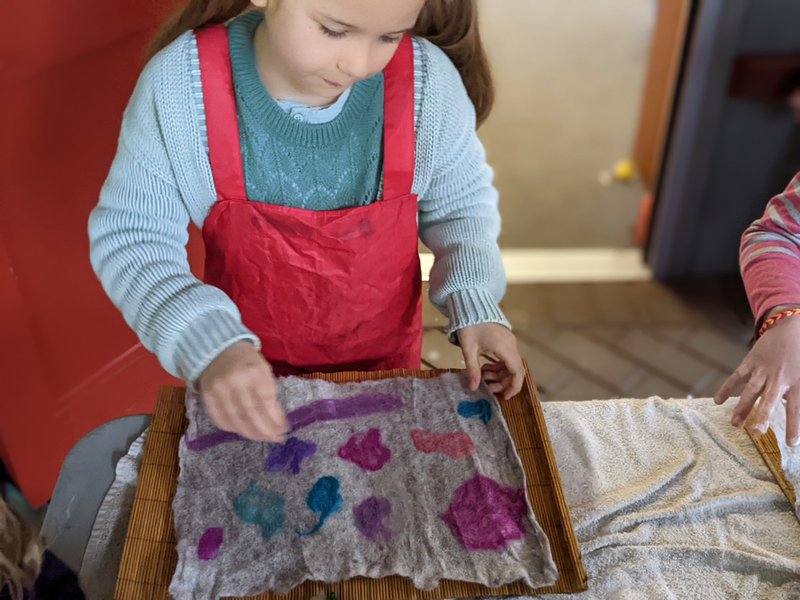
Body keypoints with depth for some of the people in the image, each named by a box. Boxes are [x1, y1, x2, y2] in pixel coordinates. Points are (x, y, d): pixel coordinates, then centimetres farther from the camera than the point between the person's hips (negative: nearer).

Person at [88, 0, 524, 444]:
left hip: (384, 360, 1)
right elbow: (129, 236, -20)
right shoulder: (180, 86, -27)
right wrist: (209, 344, -36)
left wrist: (474, 304, -22)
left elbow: (460, 202, -6)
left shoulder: (428, 82, -24)